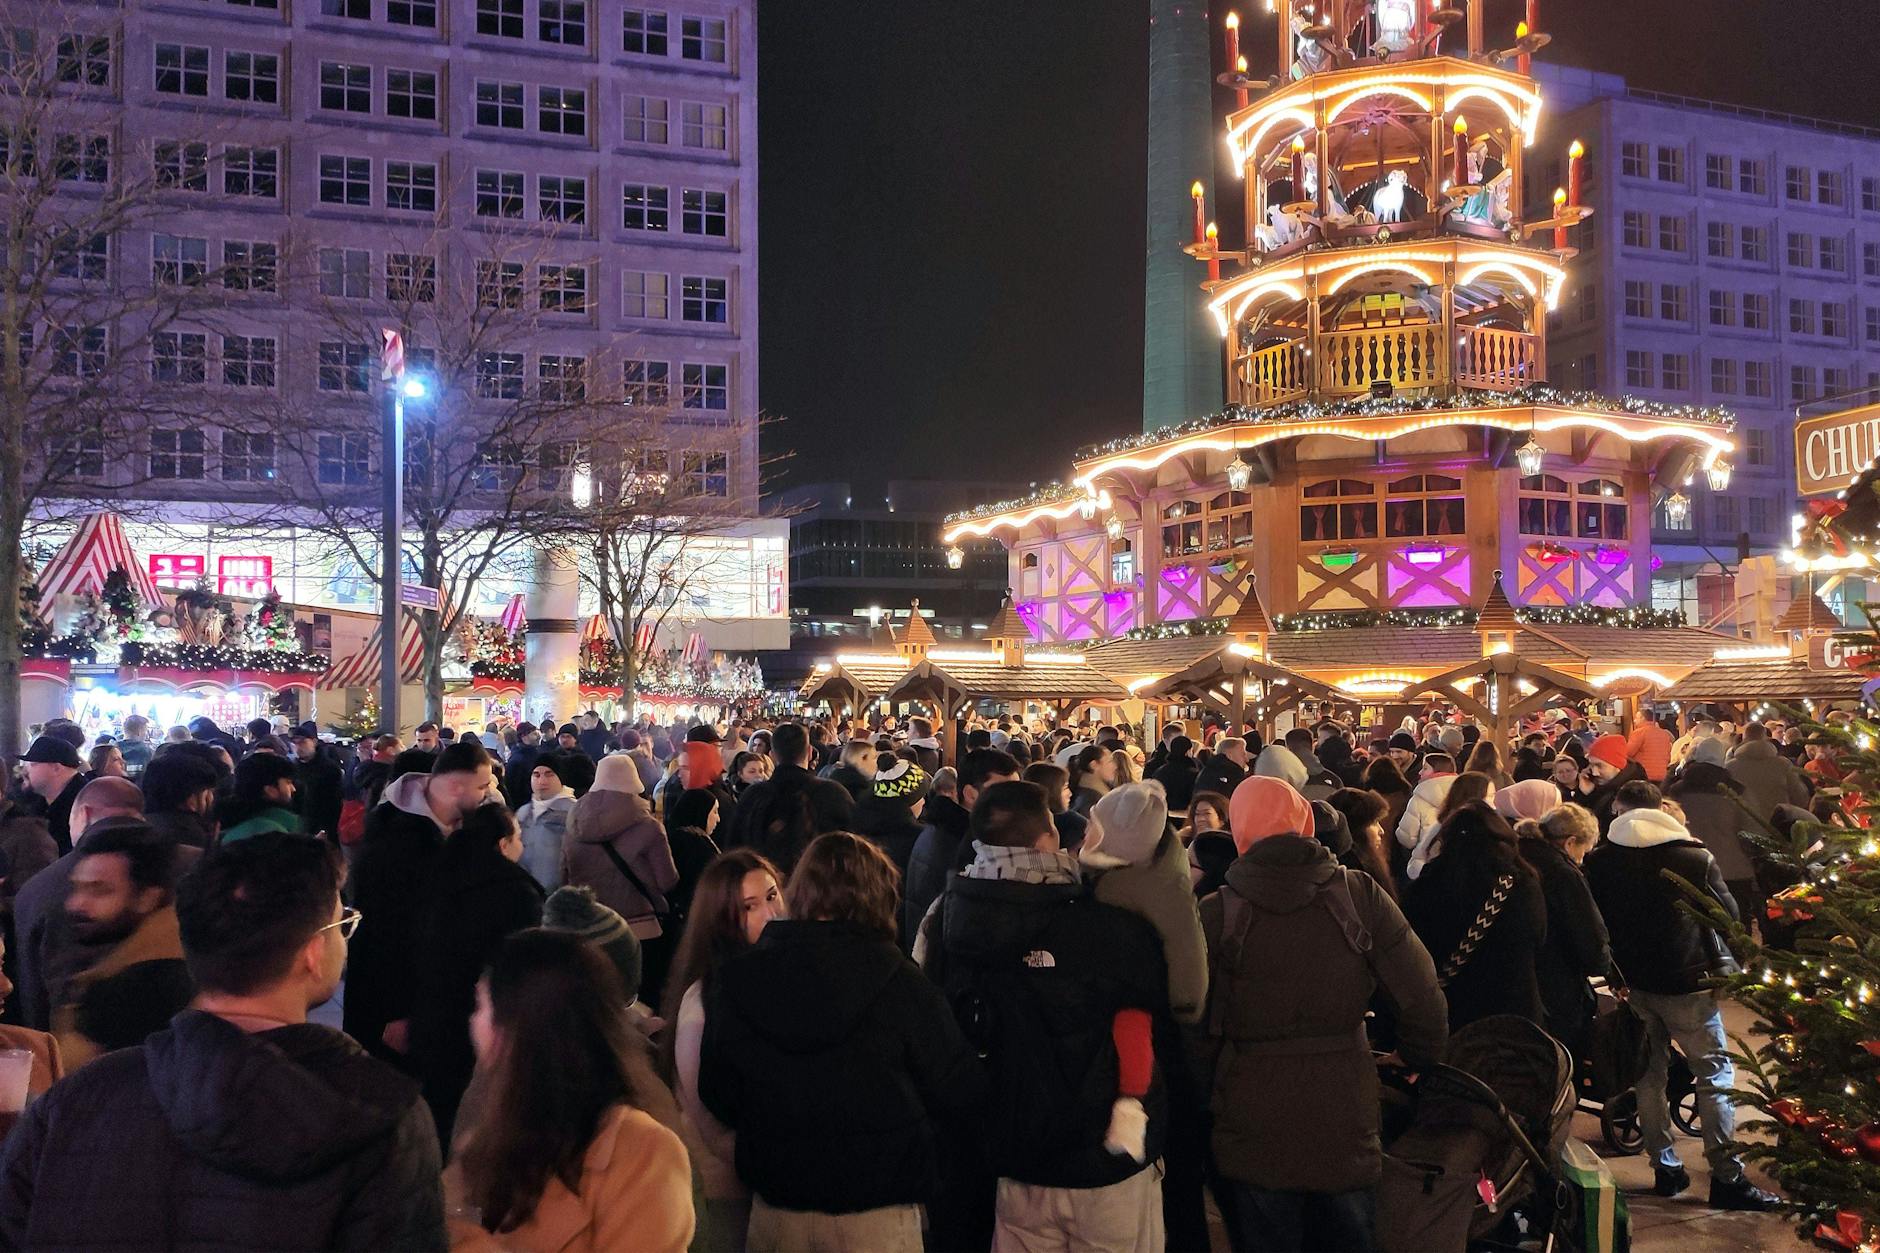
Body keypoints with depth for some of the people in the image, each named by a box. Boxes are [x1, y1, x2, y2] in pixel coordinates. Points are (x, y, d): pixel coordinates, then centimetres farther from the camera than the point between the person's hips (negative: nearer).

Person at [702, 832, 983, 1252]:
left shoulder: (732, 982, -6)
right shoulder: (896, 981, -16)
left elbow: (719, 1099, 4)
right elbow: (958, 1095, -12)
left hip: (776, 1206, 3)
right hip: (875, 1210, -3)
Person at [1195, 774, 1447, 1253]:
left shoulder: (1216, 913, -8)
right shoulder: (1359, 895, -6)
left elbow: (1196, 1032, -6)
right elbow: (1423, 1002, -6)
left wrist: (1202, 1099, 10)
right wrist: (1423, 1070, 12)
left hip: (1255, 1136, -1)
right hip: (1348, 1128, 1)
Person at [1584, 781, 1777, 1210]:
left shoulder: (1600, 861, -2)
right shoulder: (1695, 856, -6)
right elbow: (1728, 914, 0)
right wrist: (1724, 969, 11)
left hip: (1633, 982, 3)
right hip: (1687, 981, -2)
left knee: (1650, 1074, 13)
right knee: (1714, 1073, 5)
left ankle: (1665, 1168, 17)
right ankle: (1726, 1177, 4)